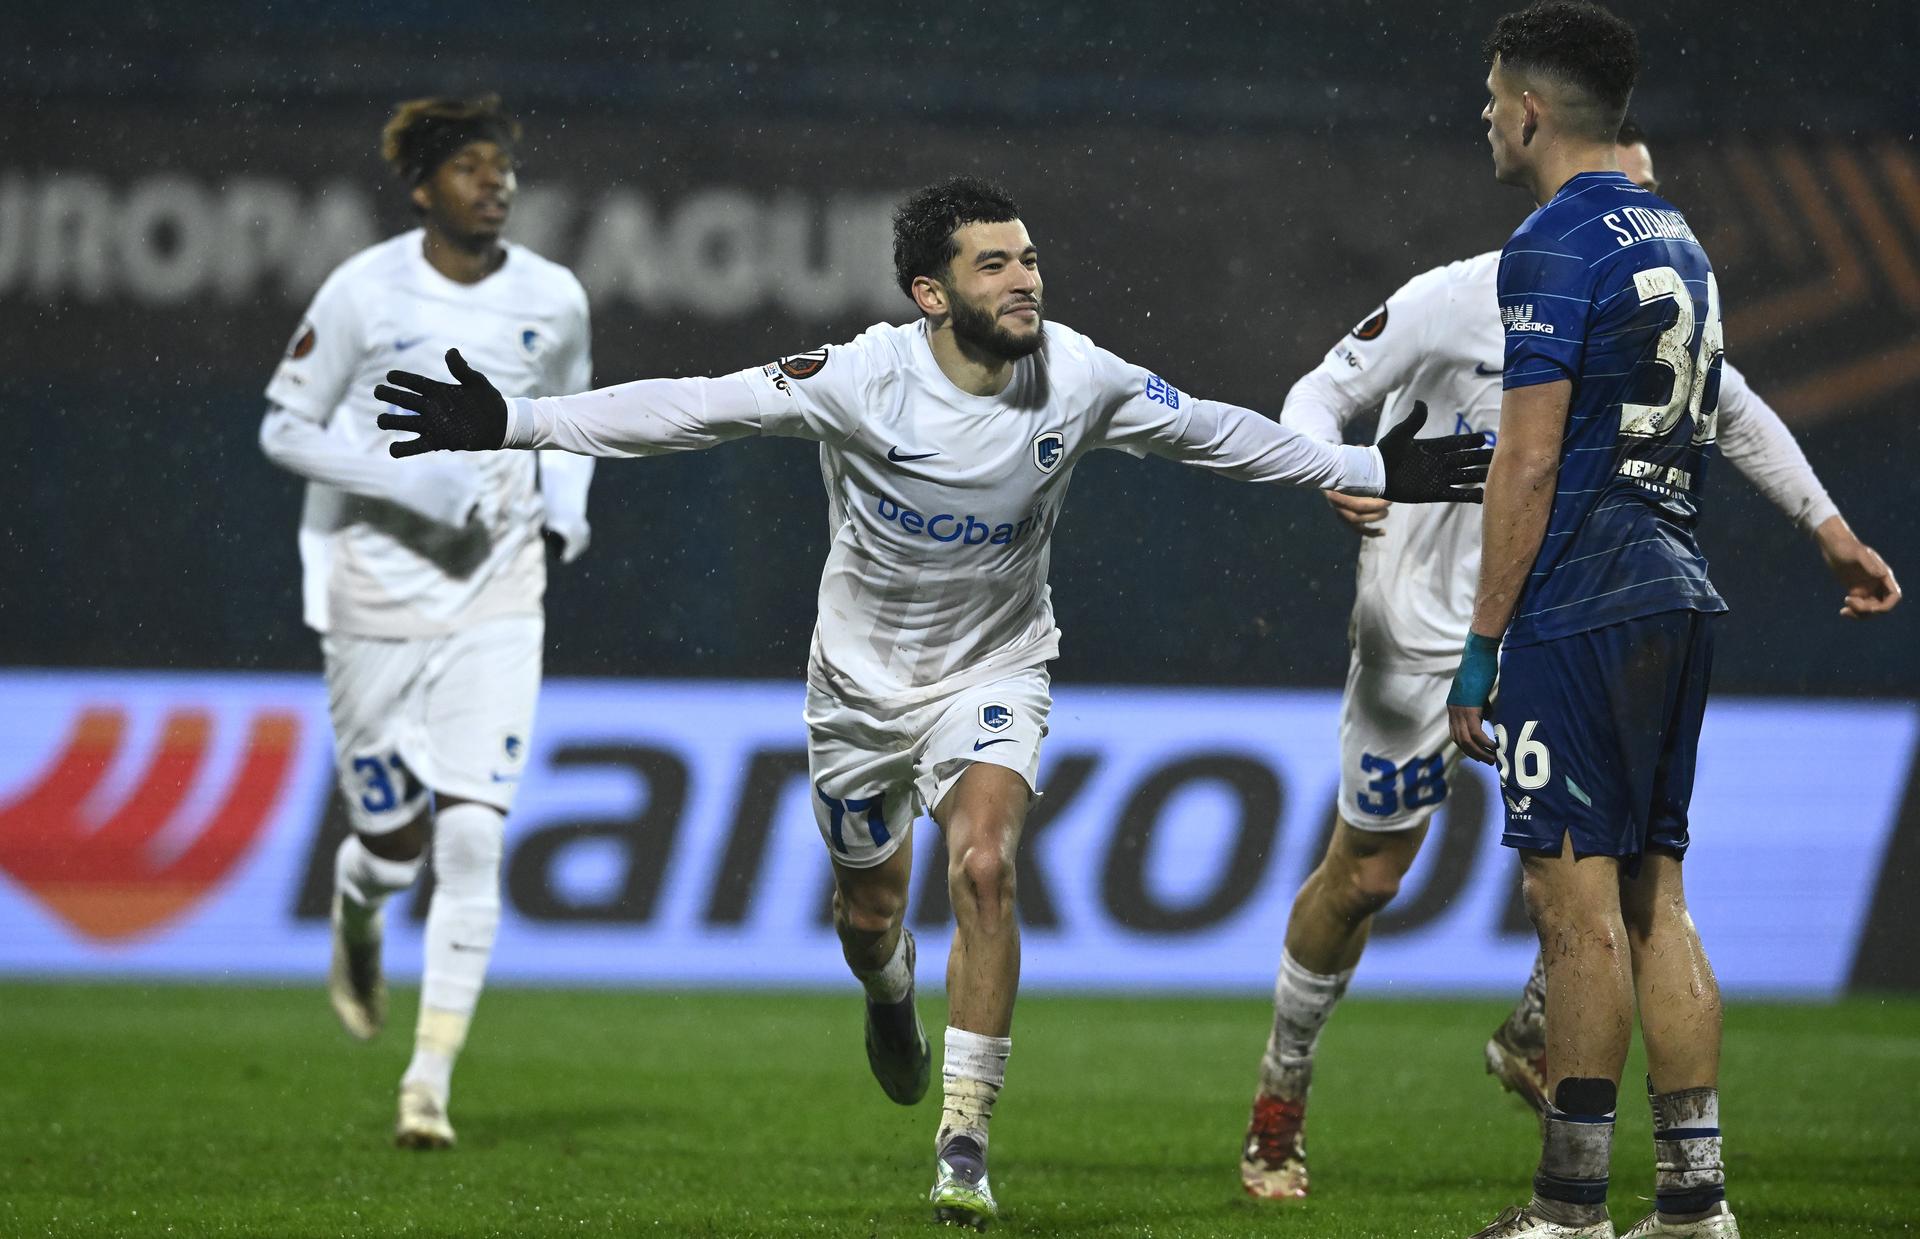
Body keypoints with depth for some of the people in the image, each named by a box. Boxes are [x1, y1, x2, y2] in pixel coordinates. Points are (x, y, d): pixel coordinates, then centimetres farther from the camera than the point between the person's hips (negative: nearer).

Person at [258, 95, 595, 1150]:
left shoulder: (552, 300, 1)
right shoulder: (364, 292, -8)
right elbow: (284, 428, -4)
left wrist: (565, 497, 0)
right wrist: (405, 477, -18)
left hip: (497, 597, 1)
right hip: (375, 592, -1)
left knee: (472, 836, -11)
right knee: (394, 844, 5)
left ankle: (431, 1081, -8)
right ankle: (355, 914, 45)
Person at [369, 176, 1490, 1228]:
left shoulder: (1080, 379, -15)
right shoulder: (862, 380, -24)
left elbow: (1212, 432, 1)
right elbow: (688, 409, -22)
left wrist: (1380, 473, 6)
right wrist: (510, 424, -26)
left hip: (995, 665, 0)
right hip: (863, 672, 0)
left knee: (985, 866, -24)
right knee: (870, 906, 14)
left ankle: (965, 1145, -18)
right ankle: (891, 992, 55)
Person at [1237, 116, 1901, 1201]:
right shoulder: (1453, 303, -17)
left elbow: (1738, 416, 16)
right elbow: (1320, 396, -9)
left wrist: (1832, 531, 15)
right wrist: (1331, 478, -31)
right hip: (1422, 628, -4)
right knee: (1366, 876, 2)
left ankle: (1534, 1040, 10)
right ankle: (1282, 1093, 23)